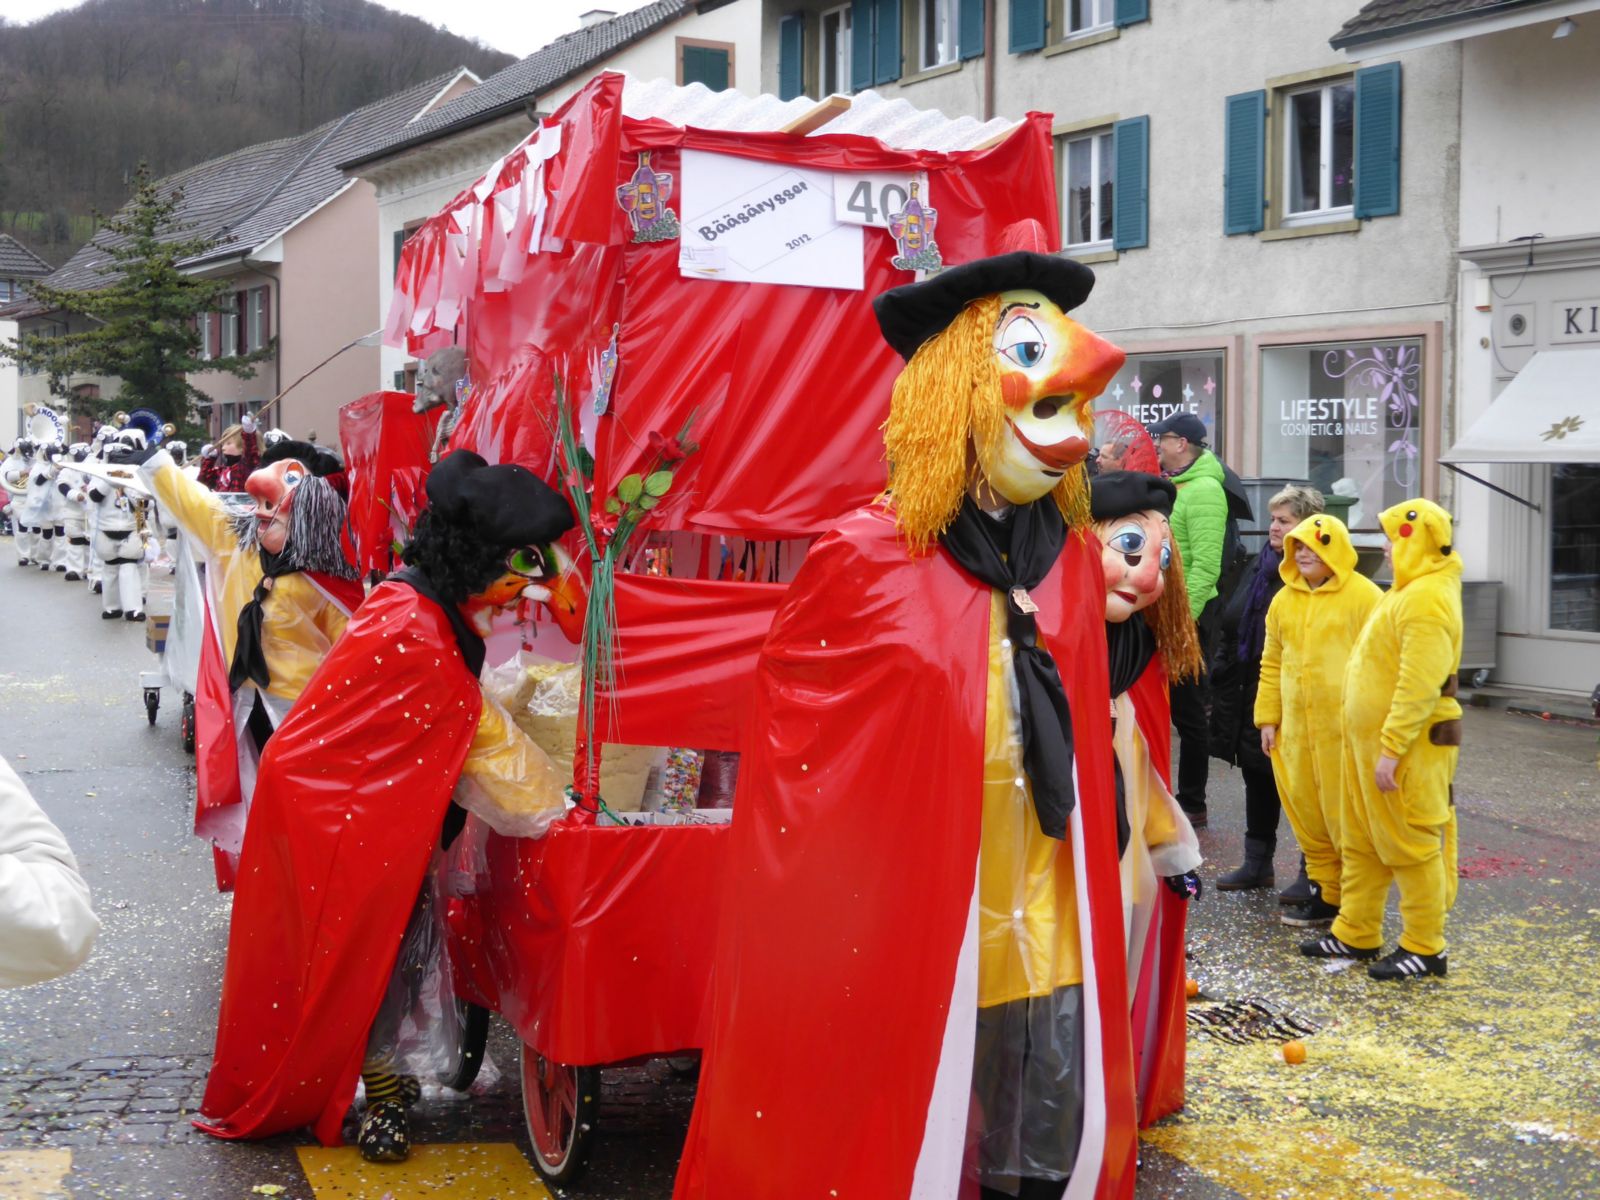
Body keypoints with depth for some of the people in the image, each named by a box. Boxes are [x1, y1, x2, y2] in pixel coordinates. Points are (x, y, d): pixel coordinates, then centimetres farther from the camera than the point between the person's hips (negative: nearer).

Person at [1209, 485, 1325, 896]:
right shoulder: (1258, 566, 12)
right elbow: (1229, 627, 18)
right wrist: (1222, 680, 16)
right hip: (1250, 691, 8)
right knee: (1257, 778, 16)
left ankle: (1313, 873, 12)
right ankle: (1257, 862, 27)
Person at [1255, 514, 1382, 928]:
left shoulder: (1363, 596, -6)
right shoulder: (1285, 599, 12)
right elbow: (1272, 663, 16)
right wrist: (1268, 717, 11)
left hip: (1345, 728, -6)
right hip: (1296, 726, 6)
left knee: (1345, 815, -2)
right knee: (1305, 809, 9)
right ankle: (1324, 889, 21)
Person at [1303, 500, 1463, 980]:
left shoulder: (1428, 598, -19)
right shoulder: (1409, 592, 14)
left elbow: (1420, 686, -25)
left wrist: (1391, 750, -25)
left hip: (1409, 745, -10)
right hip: (1372, 740, 10)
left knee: (1411, 846, -1)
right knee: (1362, 841, 15)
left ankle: (1425, 948, 8)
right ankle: (1356, 933, 24)